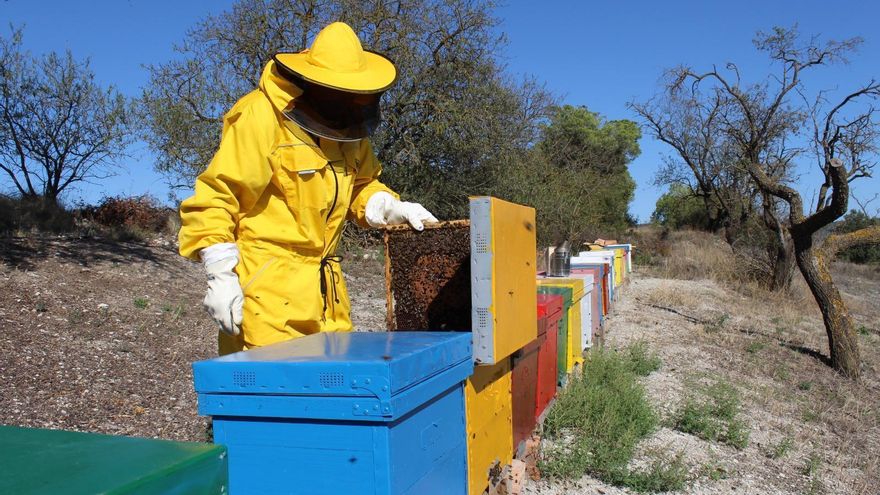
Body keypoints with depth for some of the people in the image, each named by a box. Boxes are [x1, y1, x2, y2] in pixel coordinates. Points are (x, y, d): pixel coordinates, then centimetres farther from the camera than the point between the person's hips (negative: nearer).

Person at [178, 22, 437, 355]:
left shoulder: (347, 127, 9)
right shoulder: (261, 118, -13)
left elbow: (361, 184, 21)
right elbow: (214, 198, -13)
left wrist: (392, 208, 1)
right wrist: (221, 275, -17)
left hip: (324, 287, 7)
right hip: (268, 286, -7)